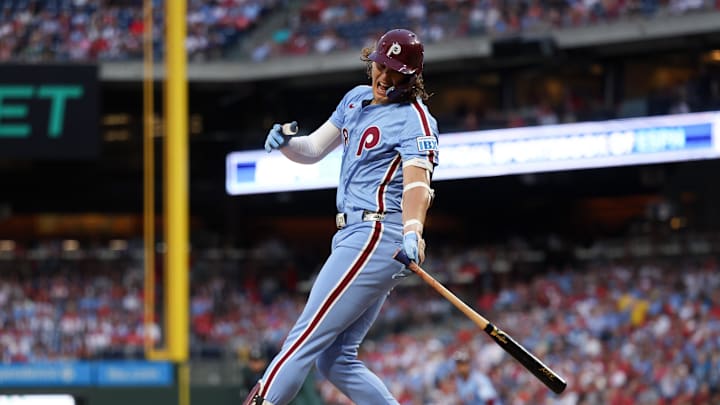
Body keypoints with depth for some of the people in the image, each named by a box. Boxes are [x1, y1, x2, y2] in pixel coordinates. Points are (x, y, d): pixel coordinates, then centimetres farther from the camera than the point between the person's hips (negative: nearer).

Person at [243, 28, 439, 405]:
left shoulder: (414, 119, -9)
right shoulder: (357, 99, 16)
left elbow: (416, 184, -24)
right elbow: (313, 149, 21)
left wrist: (412, 232, -43)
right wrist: (285, 142, -3)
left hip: (376, 236, -9)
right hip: (354, 237, 9)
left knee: (306, 337, -13)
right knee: (335, 360, 6)